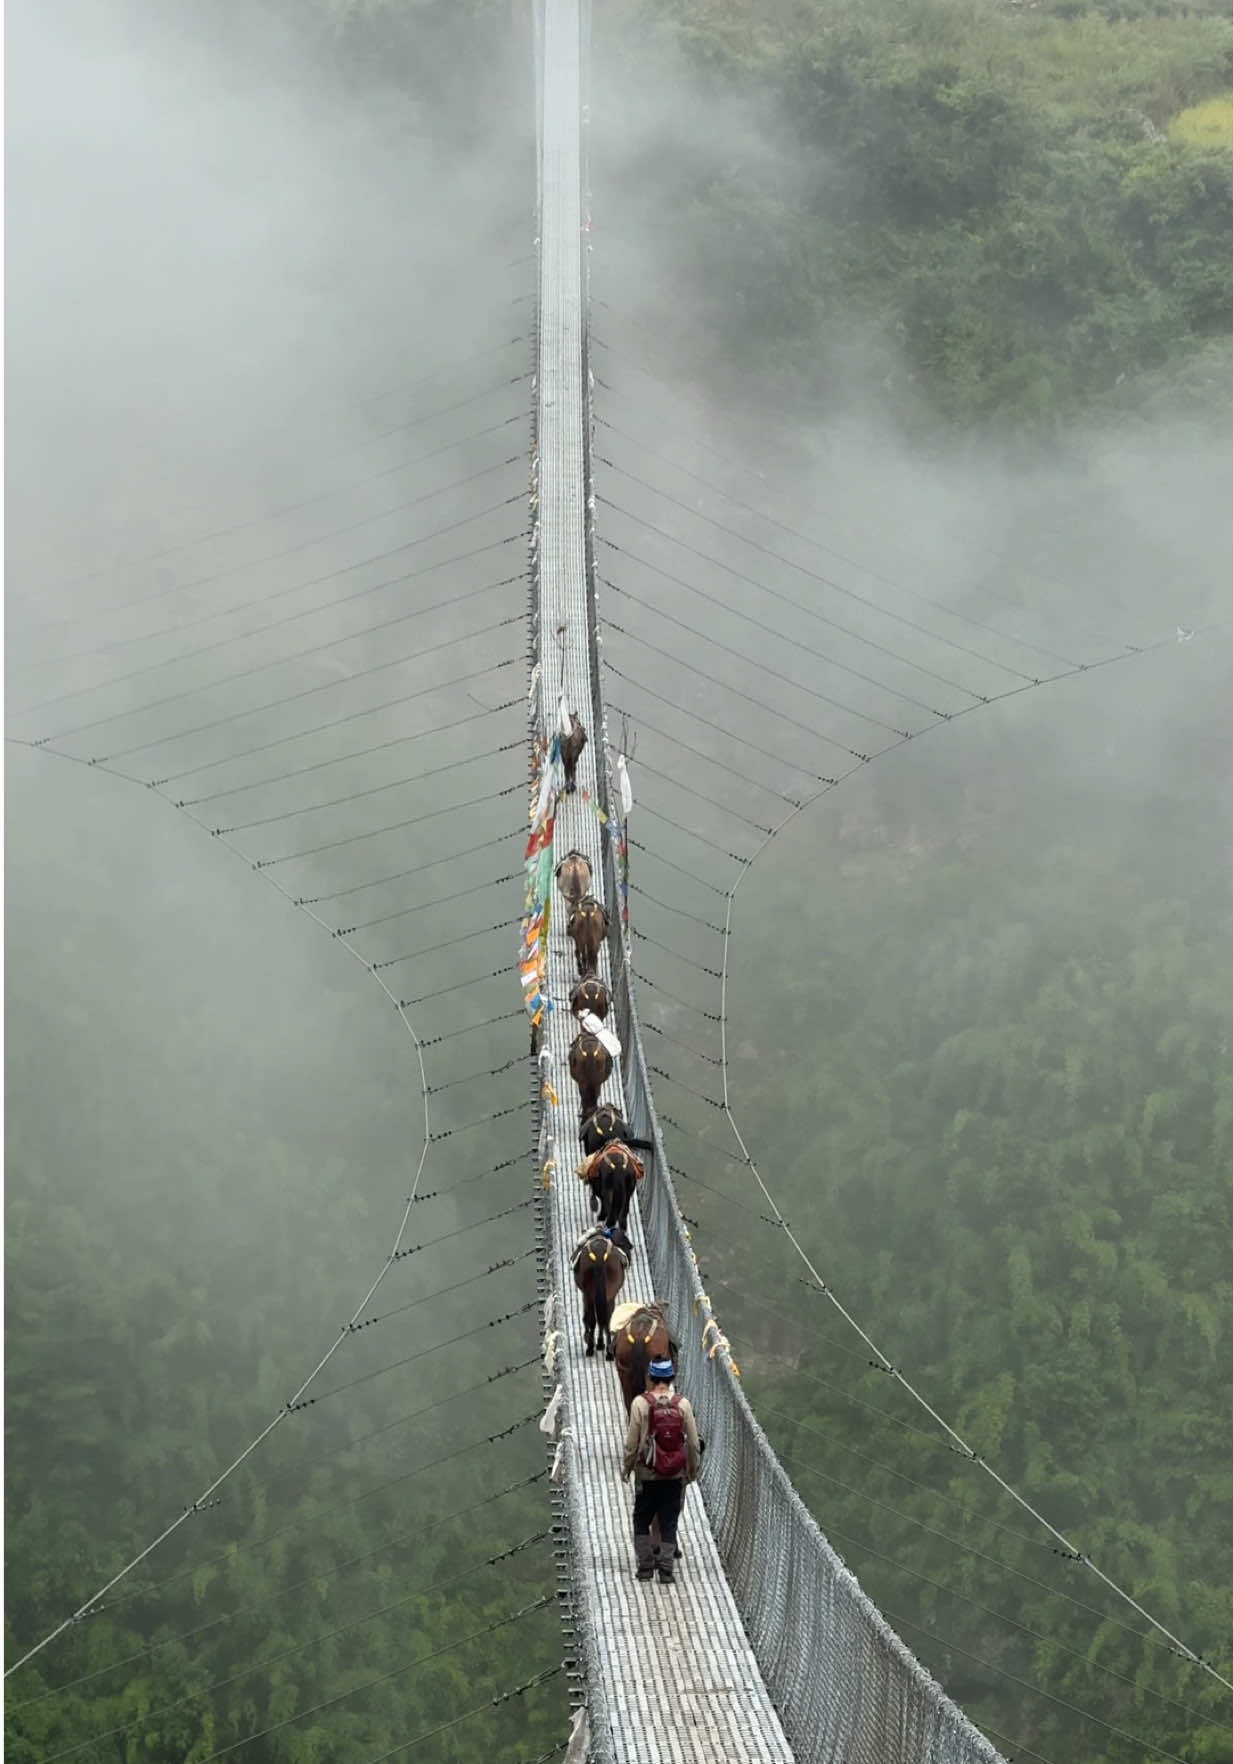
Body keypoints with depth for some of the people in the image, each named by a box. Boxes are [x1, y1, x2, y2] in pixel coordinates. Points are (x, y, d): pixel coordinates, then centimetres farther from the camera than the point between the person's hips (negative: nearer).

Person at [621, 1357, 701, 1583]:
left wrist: (626, 1468, 5)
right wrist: (692, 1469, 12)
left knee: (642, 1520, 15)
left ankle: (645, 1565, 15)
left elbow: (632, 1442, -9)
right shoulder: (683, 1404, -7)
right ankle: (666, 1568, 10)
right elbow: (693, 1443, -2)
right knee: (669, 1522, 10)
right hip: (675, 1476, 2)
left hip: (647, 1474, -1)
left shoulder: (640, 1403, -12)